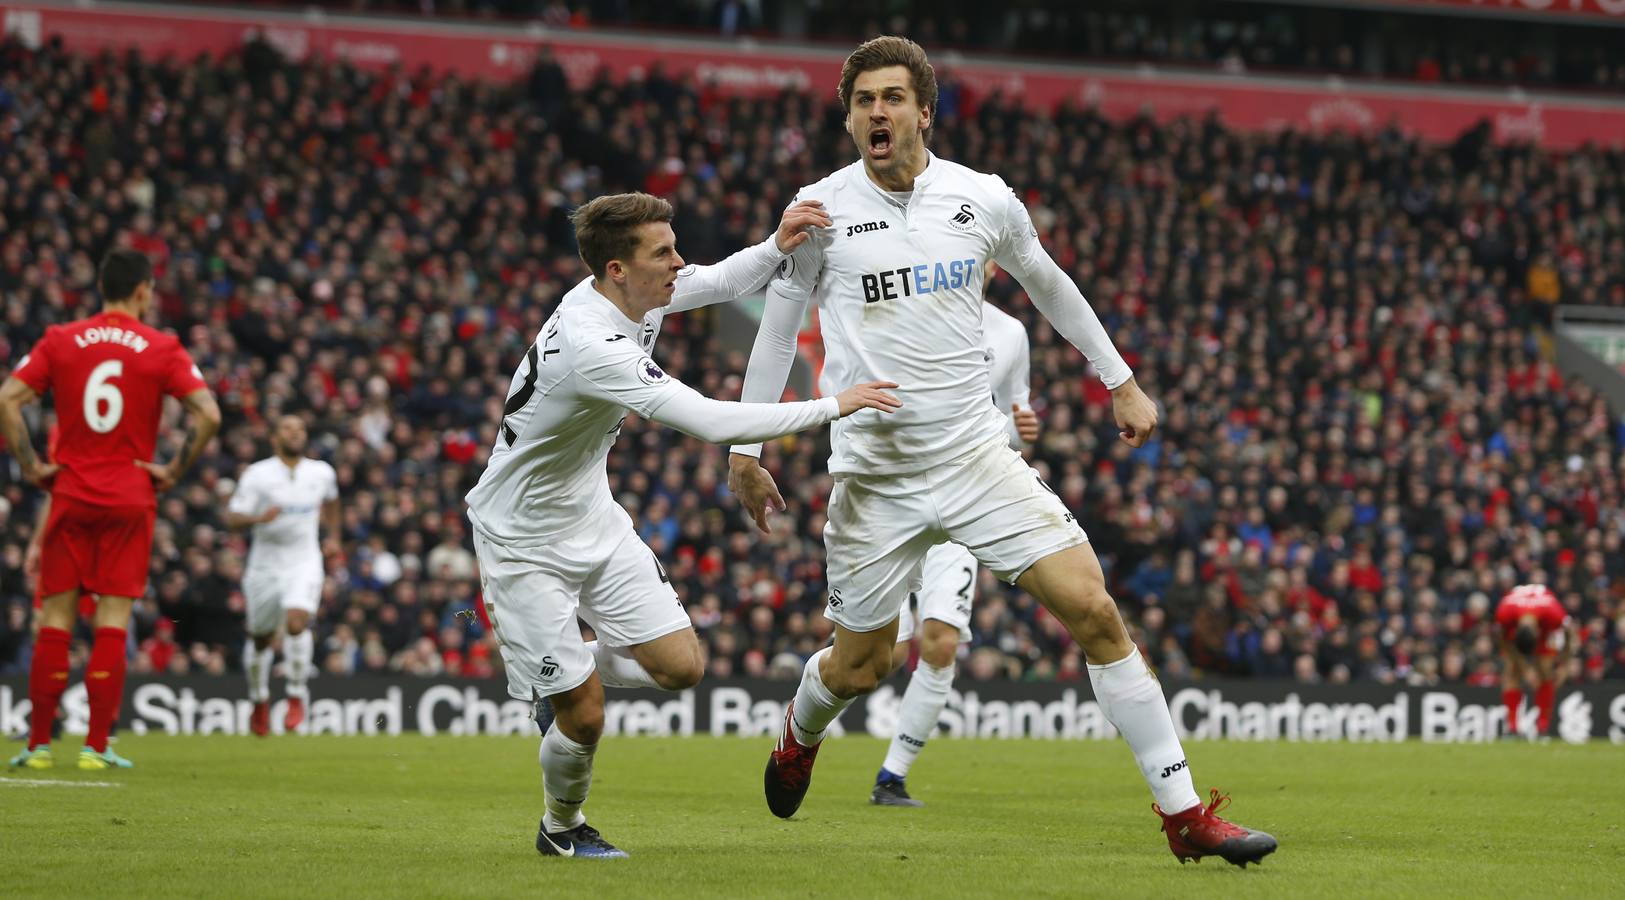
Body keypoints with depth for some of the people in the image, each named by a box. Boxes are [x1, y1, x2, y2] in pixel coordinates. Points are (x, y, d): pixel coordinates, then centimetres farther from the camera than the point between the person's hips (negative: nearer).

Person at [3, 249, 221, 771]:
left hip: (70, 493, 1)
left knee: (55, 616, 6)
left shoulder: (61, 341, 3)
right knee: (113, 620, 1)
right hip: (130, 501, -1)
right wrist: (175, 471, -3)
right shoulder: (162, 349, -1)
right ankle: (96, 747, -3)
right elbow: (208, 415, -11)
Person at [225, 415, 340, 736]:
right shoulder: (257, 474, -7)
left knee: (296, 622, -25)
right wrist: (258, 518, -29)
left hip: (304, 565, 0)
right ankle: (260, 701, 34)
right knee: (261, 637, 11)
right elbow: (232, 518, -11)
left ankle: (297, 695, -9)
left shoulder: (321, 473, 3)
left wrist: (333, 536, 25)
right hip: (265, 564, 0)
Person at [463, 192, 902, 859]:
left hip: (592, 516, 8)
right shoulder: (591, 346, -34)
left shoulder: (635, 293, -8)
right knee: (584, 716, -5)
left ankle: (564, 678, 25)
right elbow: (711, 422, -38)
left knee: (680, 667, -1)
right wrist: (832, 407, -32)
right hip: (523, 541, -8)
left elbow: (719, 283, 13)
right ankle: (561, 829, 24)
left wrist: (776, 246, -9)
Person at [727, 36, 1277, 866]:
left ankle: (1184, 814, -9)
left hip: (976, 453, 1)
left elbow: (1048, 285, 19)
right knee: (859, 668, 6)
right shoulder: (821, 209, -4)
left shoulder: (984, 199, 0)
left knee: (1093, 609, -12)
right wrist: (744, 449, 8)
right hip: (874, 474, -1)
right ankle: (800, 734, 45)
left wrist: (1121, 382, 24)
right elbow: (777, 327, 8)